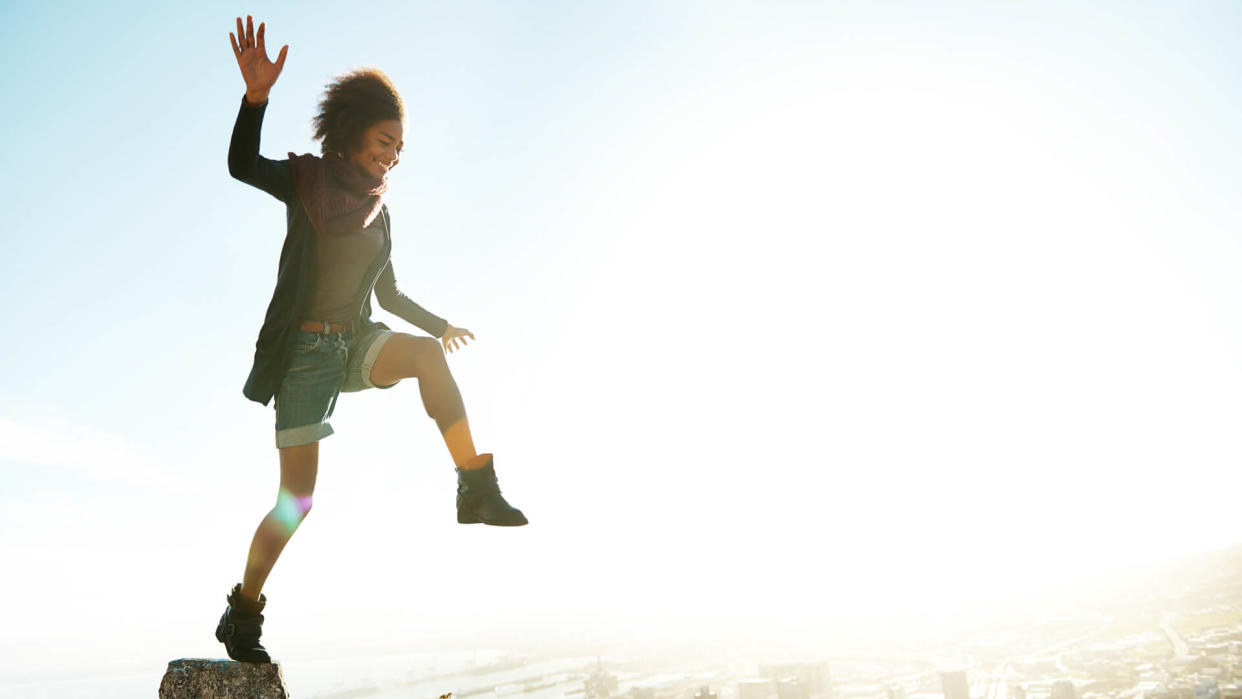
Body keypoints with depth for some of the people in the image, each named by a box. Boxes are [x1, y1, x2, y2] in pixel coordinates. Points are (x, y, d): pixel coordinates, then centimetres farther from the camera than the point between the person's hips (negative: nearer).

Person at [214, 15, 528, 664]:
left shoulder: (377, 210, 13)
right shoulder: (306, 180, 1)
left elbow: (390, 295, 23)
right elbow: (241, 164, -19)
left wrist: (440, 325, 30)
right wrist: (256, 94, -33)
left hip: (357, 343, 4)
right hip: (305, 350, -4)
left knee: (425, 352, -30)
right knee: (296, 500, -6)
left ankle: (477, 487, -32)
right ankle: (242, 611, 15)